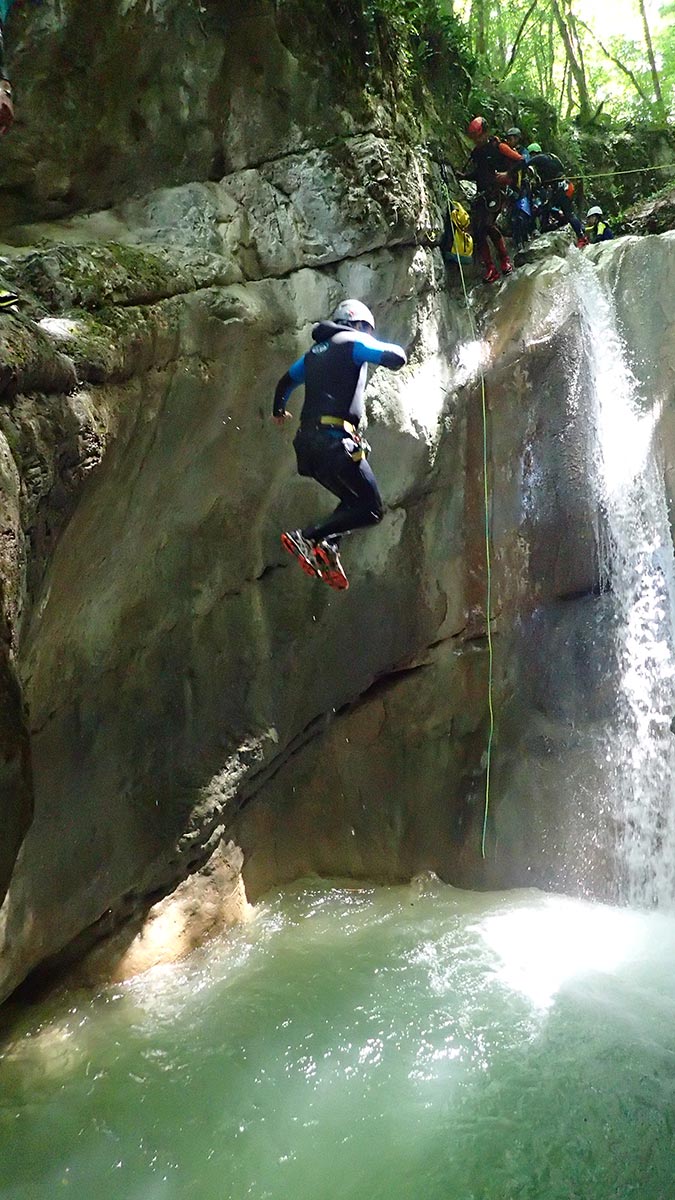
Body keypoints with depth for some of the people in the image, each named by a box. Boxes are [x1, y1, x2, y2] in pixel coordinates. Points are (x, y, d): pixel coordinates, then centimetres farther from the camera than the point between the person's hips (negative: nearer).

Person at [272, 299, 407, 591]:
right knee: (372, 510, -4)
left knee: (354, 501, 20)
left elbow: (285, 381, 37)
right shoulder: (353, 342, 3)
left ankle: (326, 548, -2)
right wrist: (394, 349, 15)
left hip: (309, 441, 8)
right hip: (337, 440, -8)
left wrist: (278, 410, 58)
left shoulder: (315, 352, 25)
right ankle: (308, 535, -16)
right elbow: (396, 358, -10)